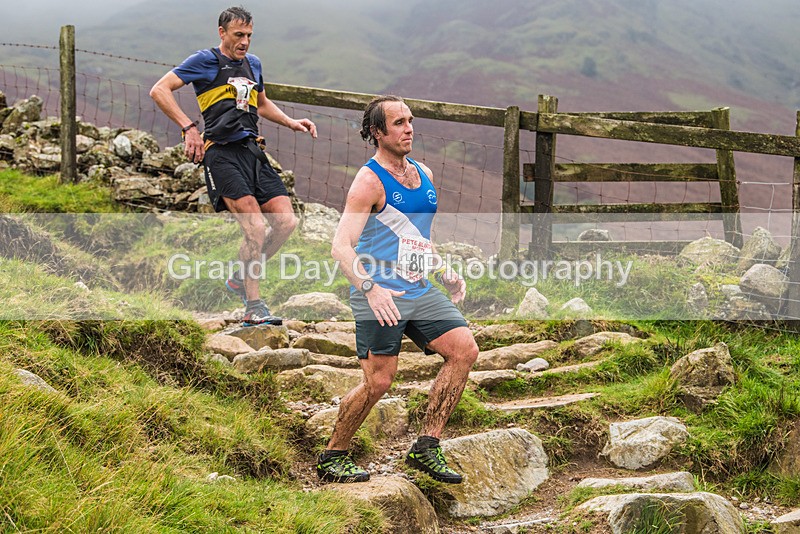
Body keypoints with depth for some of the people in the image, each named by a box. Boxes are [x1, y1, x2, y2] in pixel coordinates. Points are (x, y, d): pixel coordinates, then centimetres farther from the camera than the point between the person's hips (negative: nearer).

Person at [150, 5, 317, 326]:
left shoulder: (252, 63, 21)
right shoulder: (206, 61, 0)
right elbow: (159, 90, -8)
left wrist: (292, 123, 25)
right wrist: (188, 128, -15)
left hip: (253, 152, 7)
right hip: (222, 153, -7)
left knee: (286, 222, -3)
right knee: (255, 228, -17)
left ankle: (241, 278, 17)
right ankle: (253, 309, -7)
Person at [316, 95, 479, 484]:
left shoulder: (423, 175, 14)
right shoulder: (369, 181, -11)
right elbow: (341, 247, -19)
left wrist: (444, 272, 12)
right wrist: (370, 288, -34)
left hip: (420, 291, 7)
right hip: (380, 297, -7)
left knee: (465, 350, -7)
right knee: (378, 382, -8)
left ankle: (426, 447, -1)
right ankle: (332, 458, 13)